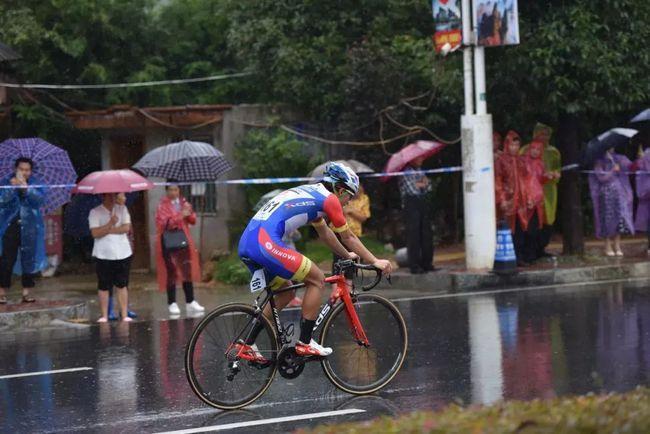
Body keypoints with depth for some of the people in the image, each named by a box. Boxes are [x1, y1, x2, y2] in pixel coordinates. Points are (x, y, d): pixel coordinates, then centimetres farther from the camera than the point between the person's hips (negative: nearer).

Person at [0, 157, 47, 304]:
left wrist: (26, 188, -25)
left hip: (29, 228, 1)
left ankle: (26, 292, 12)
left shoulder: (35, 184, 5)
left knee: (29, 259, 4)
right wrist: (12, 187, -23)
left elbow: (41, 199, -13)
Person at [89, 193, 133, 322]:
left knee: (122, 285, 3)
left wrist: (107, 230, -10)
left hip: (122, 254, 2)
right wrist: (110, 224, -21)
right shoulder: (95, 212, -1)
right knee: (103, 287, 1)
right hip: (103, 255, -2)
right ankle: (104, 315, 8)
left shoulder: (122, 209, 7)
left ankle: (124, 315, 6)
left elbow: (126, 228, -6)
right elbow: (95, 233, -12)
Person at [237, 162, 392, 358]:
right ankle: (305, 343, 3)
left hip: (246, 243, 9)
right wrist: (375, 261, 22)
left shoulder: (311, 193, 28)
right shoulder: (329, 199, 2)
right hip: (266, 242, -9)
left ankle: (248, 344, 21)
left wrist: (347, 255, 54)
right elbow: (348, 237, 11)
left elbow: (324, 233, 42)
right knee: (317, 279, 3)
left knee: (286, 293, 23)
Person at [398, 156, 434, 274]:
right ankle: (414, 266, -6)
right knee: (413, 237, -7)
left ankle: (427, 264, 14)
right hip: (411, 205, -8)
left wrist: (420, 184, -9)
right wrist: (422, 185, 0)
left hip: (423, 204, 8)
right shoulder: (405, 172, -7)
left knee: (427, 235, 7)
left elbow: (428, 188, 12)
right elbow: (411, 190, -17)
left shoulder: (419, 170, 17)